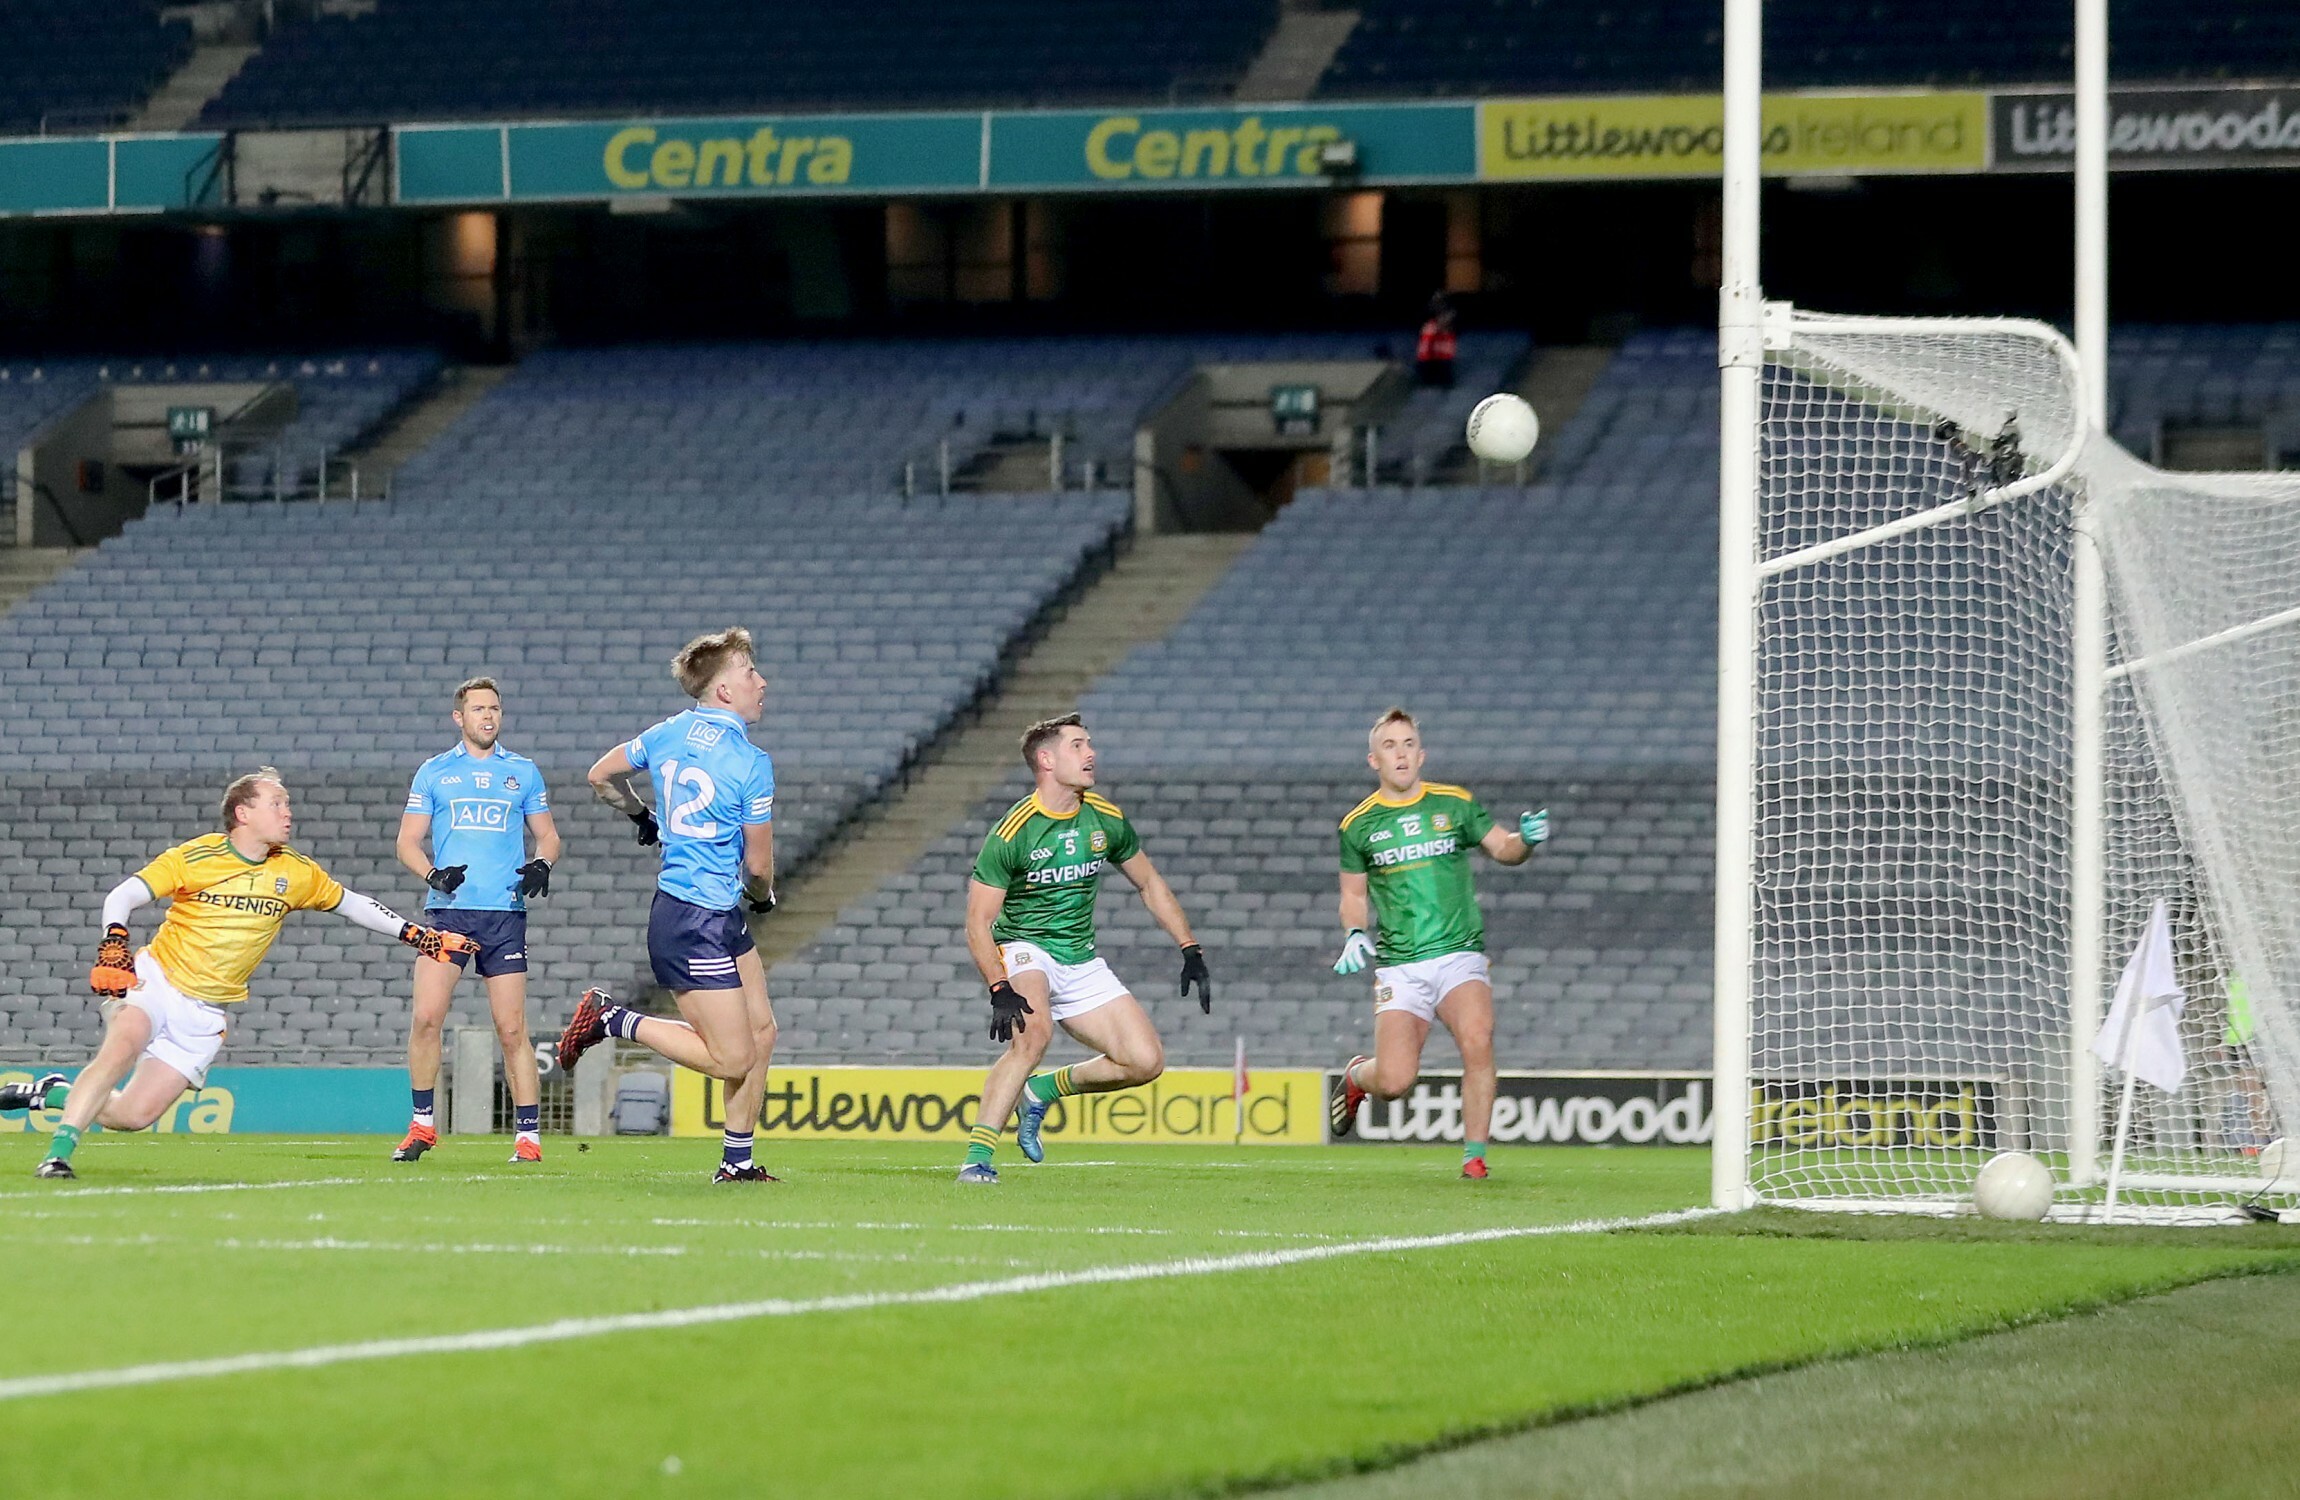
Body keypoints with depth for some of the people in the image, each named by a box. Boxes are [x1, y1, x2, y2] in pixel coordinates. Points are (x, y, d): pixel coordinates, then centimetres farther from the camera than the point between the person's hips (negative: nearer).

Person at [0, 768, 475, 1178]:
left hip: (206, 1015, 4)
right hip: (156, 979, -4)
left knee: (134, 1114, -9)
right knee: (121, 1049, -34)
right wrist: (114, 944, -33)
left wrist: (418, 936, 14)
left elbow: (352, 904, 18)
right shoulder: (195, 858, -8)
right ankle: (60, 1150, -31)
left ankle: (58, 1095, 15)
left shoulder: (295, 873, 4)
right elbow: (123, 896, -13)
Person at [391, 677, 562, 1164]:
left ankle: (529, 1135, 2)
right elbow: (408, 841, 9)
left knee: (512, 1028, -4)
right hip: (447, 910, 0)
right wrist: (433, 873, -11)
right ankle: (423, 1124, 3)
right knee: (426, 1016, -12)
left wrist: (542, 864, -7)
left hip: (505, 912, 0)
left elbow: (548, 835, 17)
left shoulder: (524, 772, 12)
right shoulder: (434, 772, 10)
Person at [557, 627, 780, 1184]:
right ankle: (613, 1020, -2)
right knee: (731, 1059, -6)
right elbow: (758, 865, -10)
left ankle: (737, 1160, 15)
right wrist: (763, 897, 13)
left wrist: (643, 816, 36)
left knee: (761, 1033, 12)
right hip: (700, 924, -9)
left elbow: (602, 776, 20)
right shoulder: (751, 764, -17)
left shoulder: (669, 733, 5)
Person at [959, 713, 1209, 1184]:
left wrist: (1191, 951, 7)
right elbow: (978, 922, -17)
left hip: (1081, 963, 6)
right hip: (1023, 950, -6)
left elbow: (1150, 884, 14)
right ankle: (977, 1158, -33)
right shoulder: (1013, 832, -18)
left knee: (1146, 1061, -8)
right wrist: (1000, 990, -30)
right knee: (1033, 1031, -36)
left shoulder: (1106, 820, -1)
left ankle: (1045, 1089, 15)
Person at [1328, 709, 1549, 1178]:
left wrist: (1527, 839, -11)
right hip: (1400, 967, 0)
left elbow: (1502, 848, 11)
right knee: (1395, 1081, -12)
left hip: (1459, 955, 0)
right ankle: (1357, 1076, 27)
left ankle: (1474, 1156, -16)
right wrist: (1354, 936, -3)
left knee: (1477, 1040, -28)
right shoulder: (1358, 825, 6)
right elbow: (1353, 895, 16)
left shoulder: (1454, 804, 5)